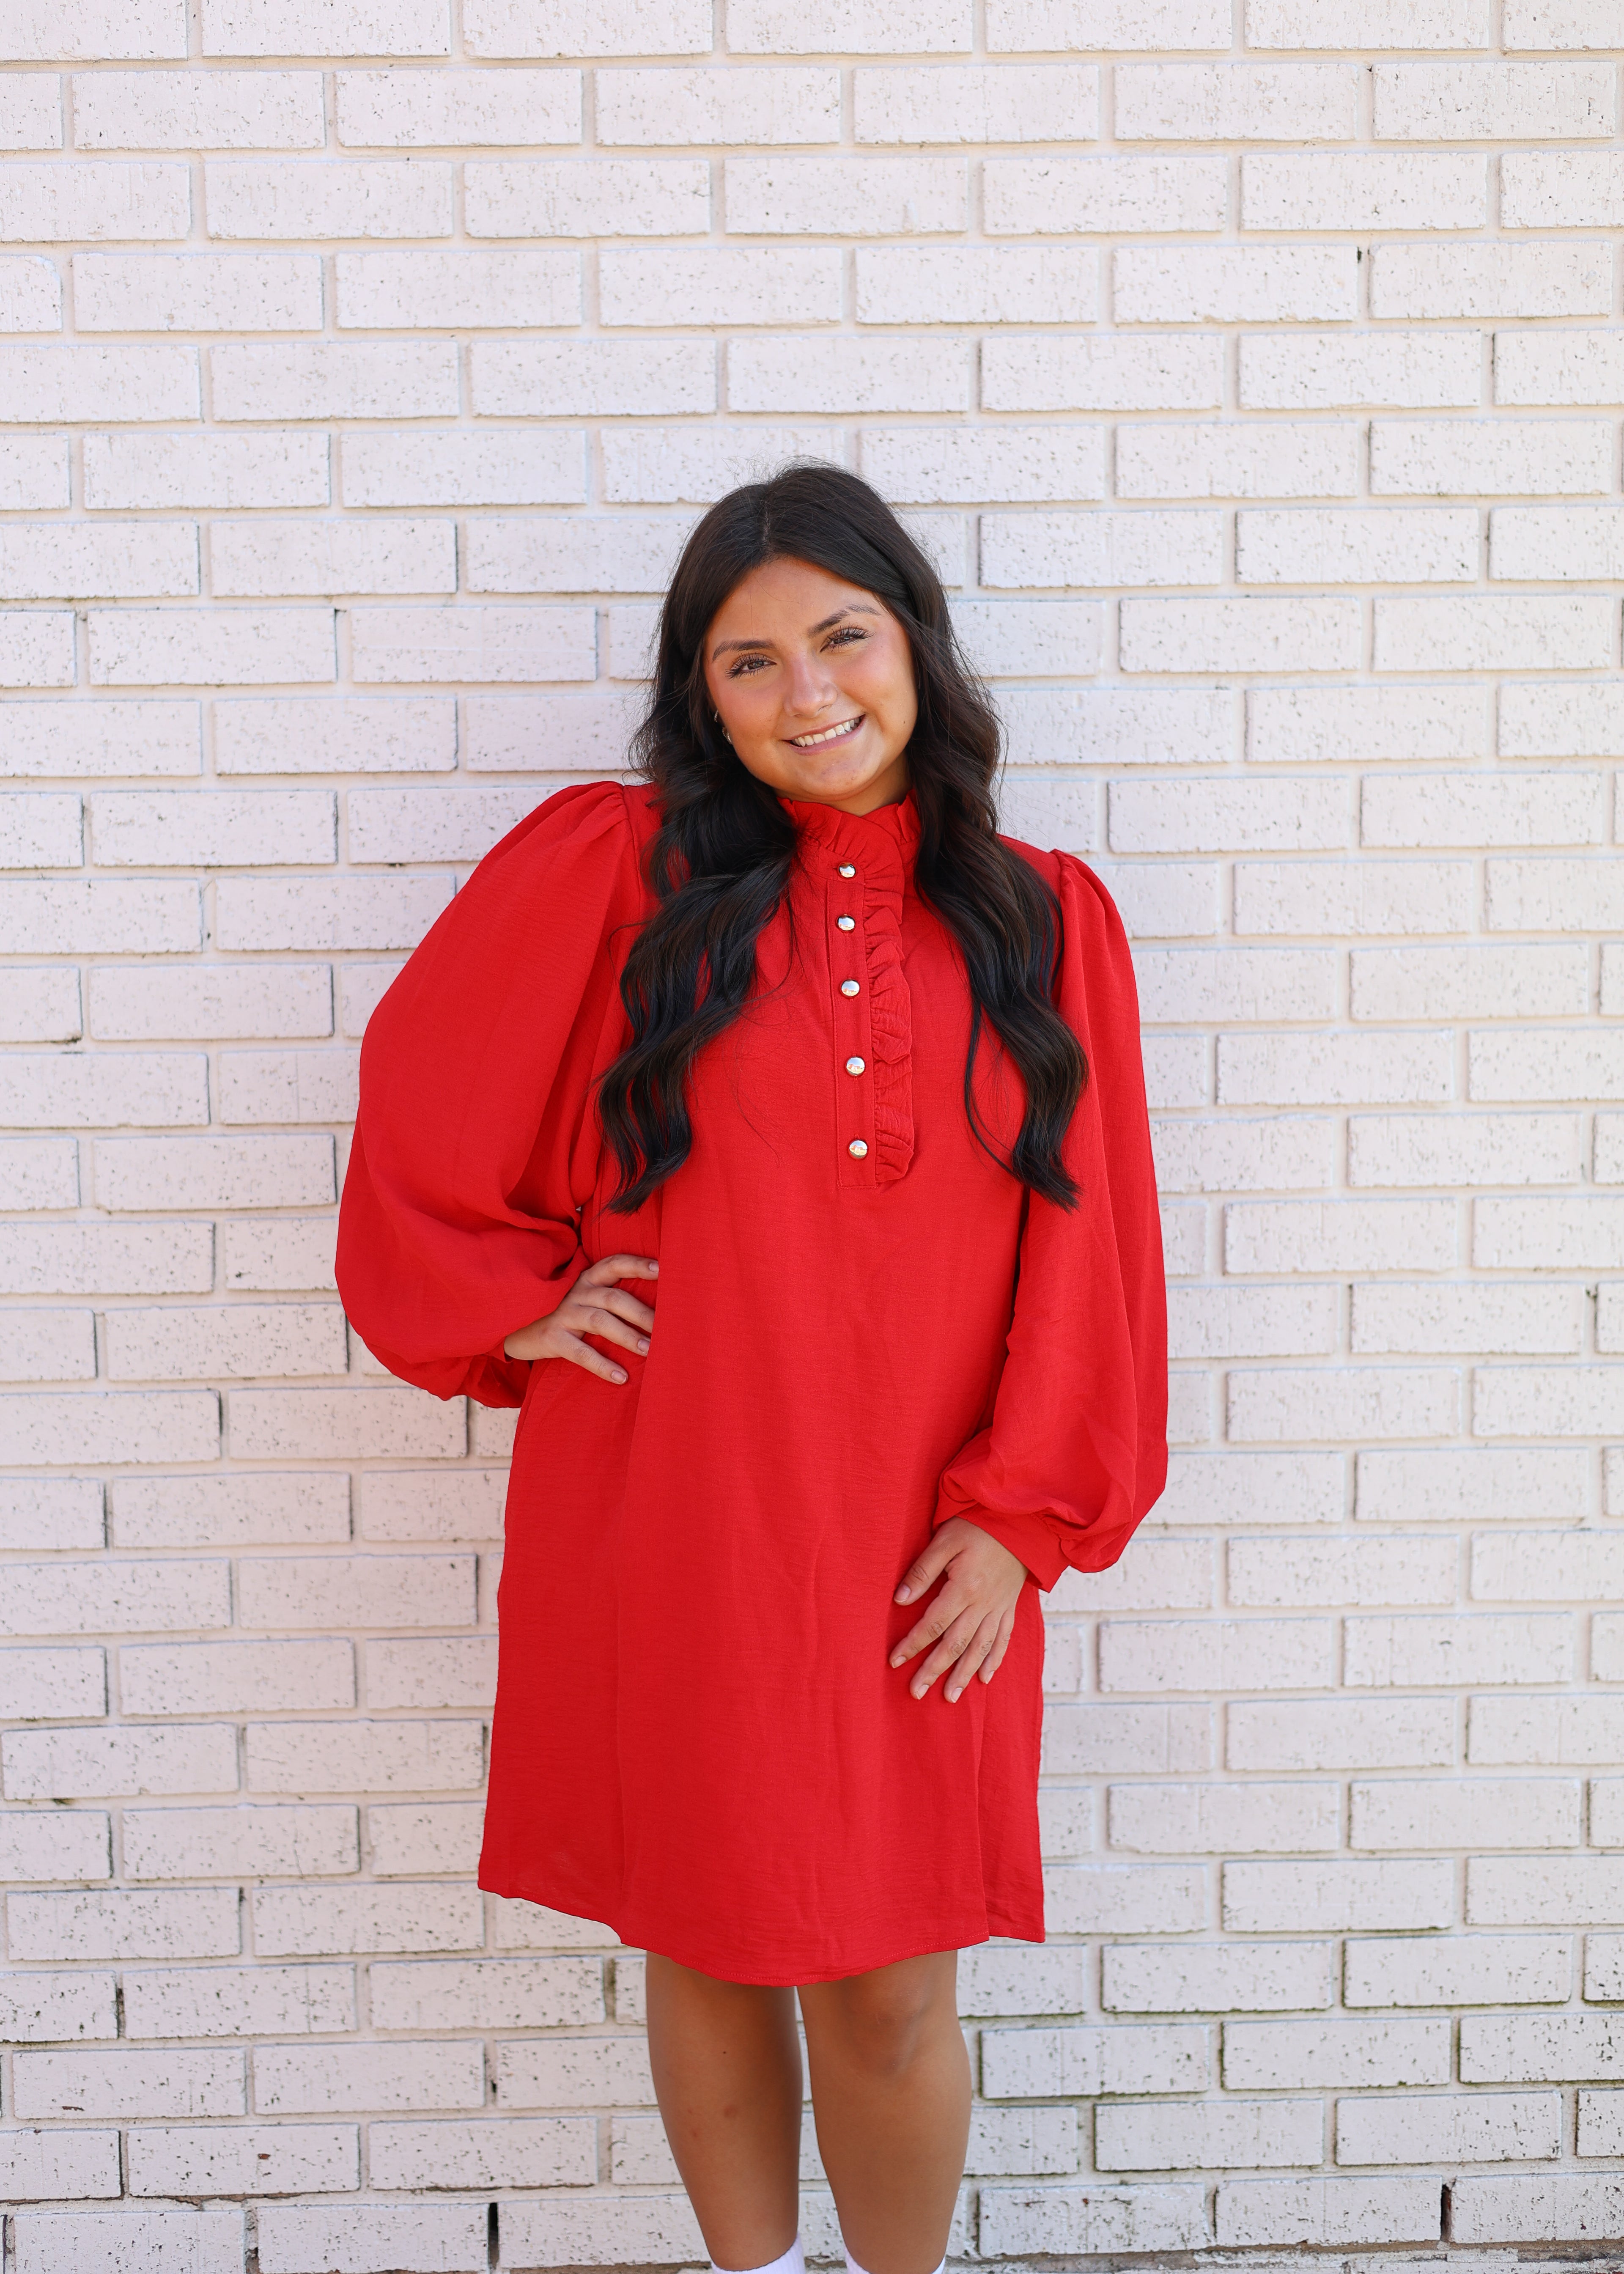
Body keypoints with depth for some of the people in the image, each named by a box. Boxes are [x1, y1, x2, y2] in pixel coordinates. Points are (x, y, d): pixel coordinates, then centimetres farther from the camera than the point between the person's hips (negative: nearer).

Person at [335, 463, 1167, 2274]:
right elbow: (421, 1107, 9)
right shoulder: (609, 869, 0)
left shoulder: (1043, 920, 4)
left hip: (916, 1560, 0)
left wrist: (1022, 1513, -3)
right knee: (712, 1951, 14)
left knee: (892, 1990, 6)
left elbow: (1087, 1248, 3)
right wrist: (507, 1305, 2)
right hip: (670, 1536, 0)